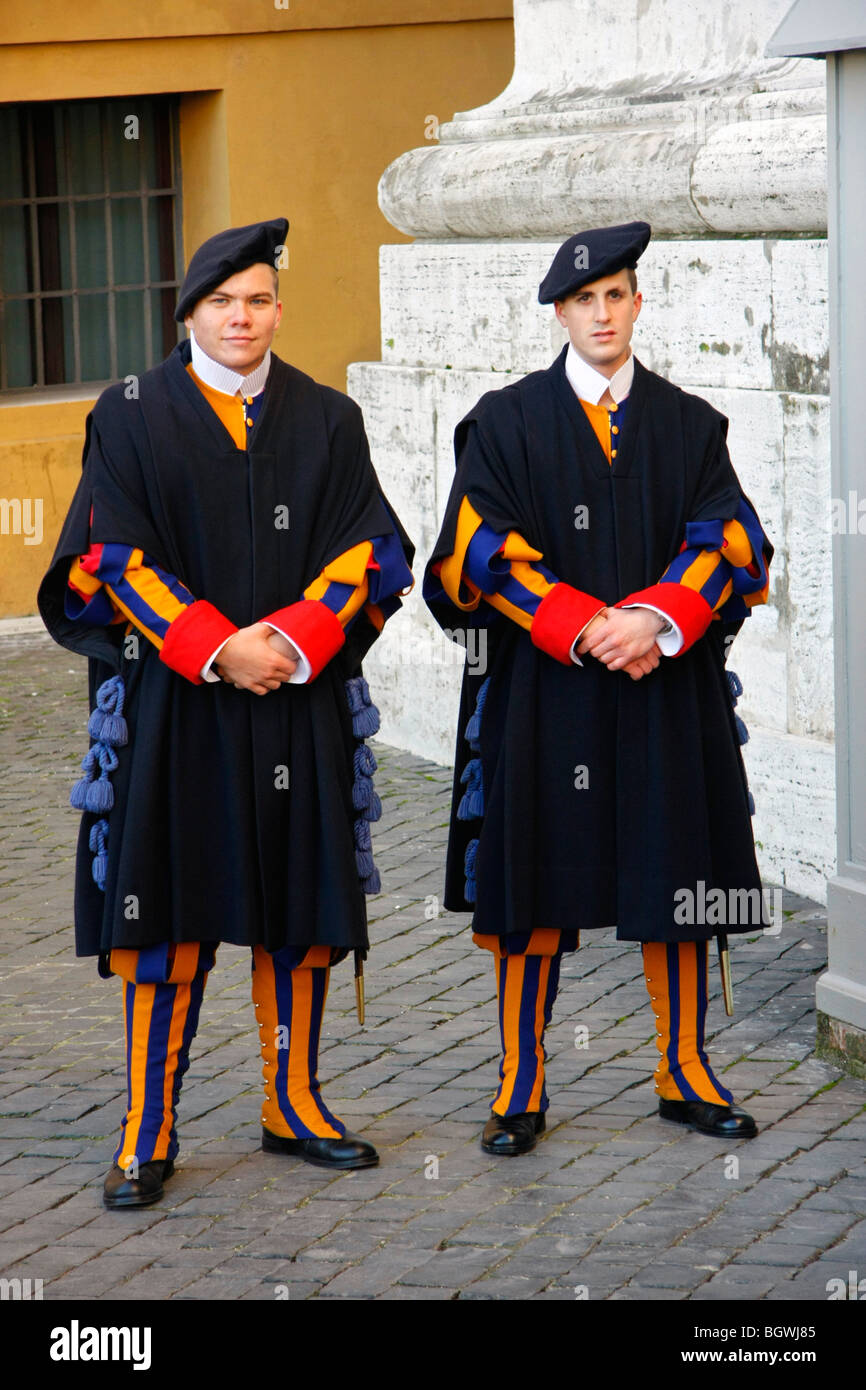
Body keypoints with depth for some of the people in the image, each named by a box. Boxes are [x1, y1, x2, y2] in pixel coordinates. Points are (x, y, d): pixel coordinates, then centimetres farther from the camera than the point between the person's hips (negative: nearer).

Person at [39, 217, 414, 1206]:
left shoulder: (326, 420, 9)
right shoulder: (132, 417, 2)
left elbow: (366, 551, 3)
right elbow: (116, 557, -5)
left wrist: (290, 641, -13)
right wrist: (215, 647, -15)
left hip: (299, 704, 3)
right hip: (172, 703, -2)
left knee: (298, 907, 7)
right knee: (164, 915, -3)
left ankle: (294, 1106, 20)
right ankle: (148, 1133, 2)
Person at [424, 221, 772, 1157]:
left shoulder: (689, 424, 10)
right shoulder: (507, 421, 4)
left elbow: (726, 539, 0)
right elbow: (484, 548, -5)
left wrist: (655, 620, -17)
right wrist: (583, 628, -16)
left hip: (667, 691, 2)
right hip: (542, 690, -2)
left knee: (675, 878, 4)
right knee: (534, 885, -1)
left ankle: (684, 1073, 15)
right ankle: (521, 1087, 5)